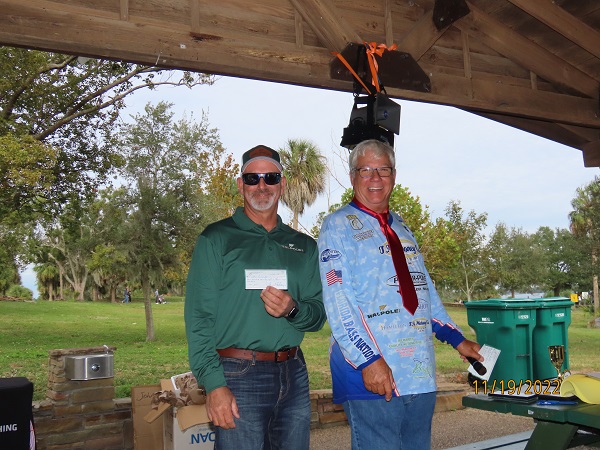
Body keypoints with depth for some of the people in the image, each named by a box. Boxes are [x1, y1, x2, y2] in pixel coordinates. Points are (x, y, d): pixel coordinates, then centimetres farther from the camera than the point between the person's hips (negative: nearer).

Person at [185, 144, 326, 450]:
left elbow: (318, 315, 10)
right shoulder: (217, 238, -1)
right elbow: (198, 318, -7)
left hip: (294, 375, 4)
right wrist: (214, 384, -16)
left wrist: (292, 309, -12)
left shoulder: (303, 246, 12)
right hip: (239, 377, -4)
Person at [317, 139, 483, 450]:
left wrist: (457, 339, 18)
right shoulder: (338, 226, -3)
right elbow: (337, 300, -13)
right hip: (372, 374, -7)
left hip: (420, 374, 7)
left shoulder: (401, 228, 18)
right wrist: (368, 359, -21)